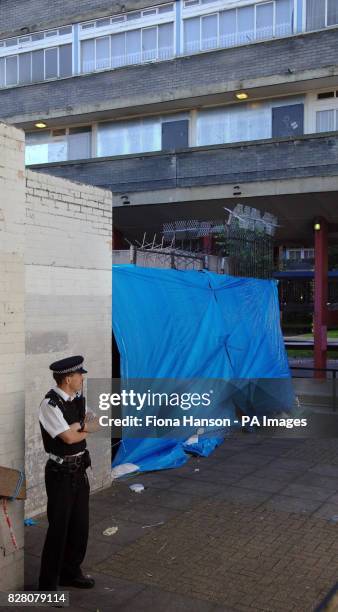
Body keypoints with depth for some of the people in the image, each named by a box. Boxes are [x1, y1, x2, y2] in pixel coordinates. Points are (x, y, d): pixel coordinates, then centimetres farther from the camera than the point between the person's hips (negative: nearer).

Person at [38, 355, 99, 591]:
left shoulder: (78, 398, 5)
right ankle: (48, 583, 18)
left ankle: (71, 572, 36)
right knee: (58, 528, 1)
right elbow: (69, 437, -22)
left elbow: (96, 425, 5)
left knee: (80, 525, 18)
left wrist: (80, 425, -14)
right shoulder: (50, 403, -19)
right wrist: (86, 430, -4)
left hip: (80, 470, 8)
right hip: (61, 473, -8)